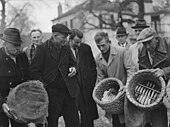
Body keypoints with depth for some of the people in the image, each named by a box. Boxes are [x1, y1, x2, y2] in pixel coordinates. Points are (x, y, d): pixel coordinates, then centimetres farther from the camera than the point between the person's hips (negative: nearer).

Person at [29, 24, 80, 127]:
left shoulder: (66, 47, 8)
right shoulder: (42, 49, -8)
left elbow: (72, 63, 23)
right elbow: (34, 71, -9)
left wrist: (73, 68, 0)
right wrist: (43, 86, -15)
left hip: (69, 91, 5)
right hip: (52, 92, -5)